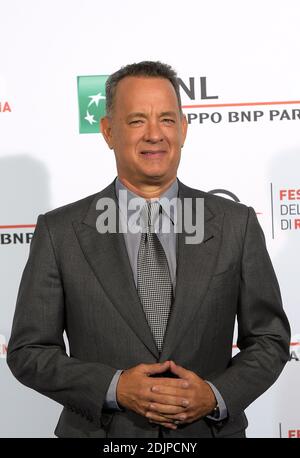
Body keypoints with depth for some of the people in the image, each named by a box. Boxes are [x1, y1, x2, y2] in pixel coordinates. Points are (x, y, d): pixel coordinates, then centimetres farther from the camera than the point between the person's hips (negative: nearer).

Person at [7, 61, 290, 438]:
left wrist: (217, 395, -16)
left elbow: (270, 339, 0)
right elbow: (27, 351, -6)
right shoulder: (59, 232, -8)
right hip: (101, 431, -1)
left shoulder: (236, 224, -5)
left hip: (210, 428, 1)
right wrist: (114, 388, -18)